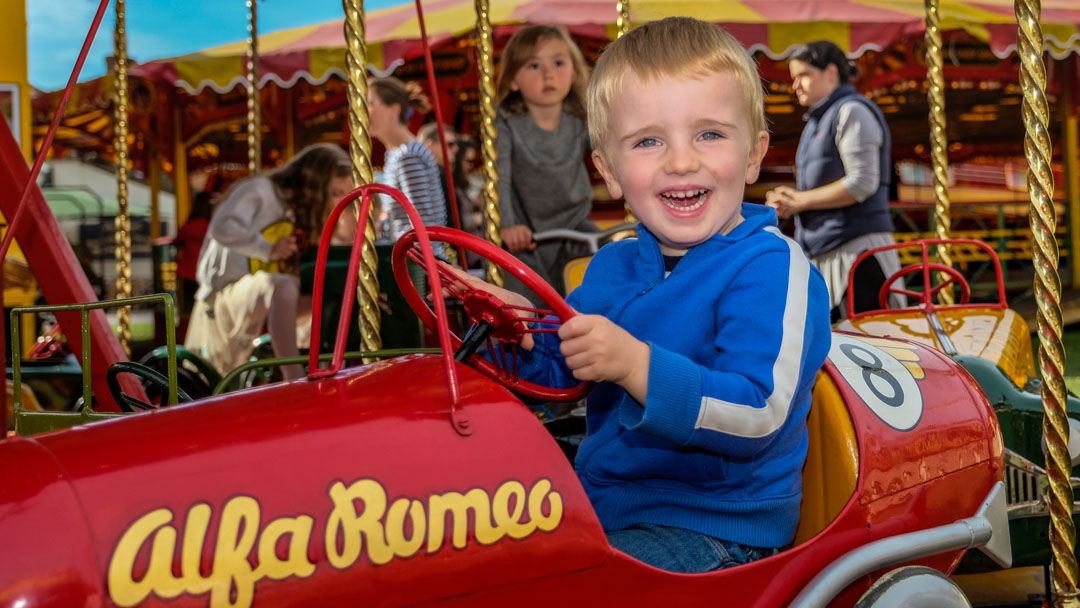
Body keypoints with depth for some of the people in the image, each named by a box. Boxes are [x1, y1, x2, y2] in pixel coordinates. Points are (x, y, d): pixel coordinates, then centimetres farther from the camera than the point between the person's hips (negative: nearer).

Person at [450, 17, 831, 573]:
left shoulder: (772, 266, -16)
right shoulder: (614, 266, 8)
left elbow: (758, 415, -26)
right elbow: (556, 374, 15)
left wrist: (636, 365, -35)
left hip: (715, 527, -7)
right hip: (602, 502, 7)